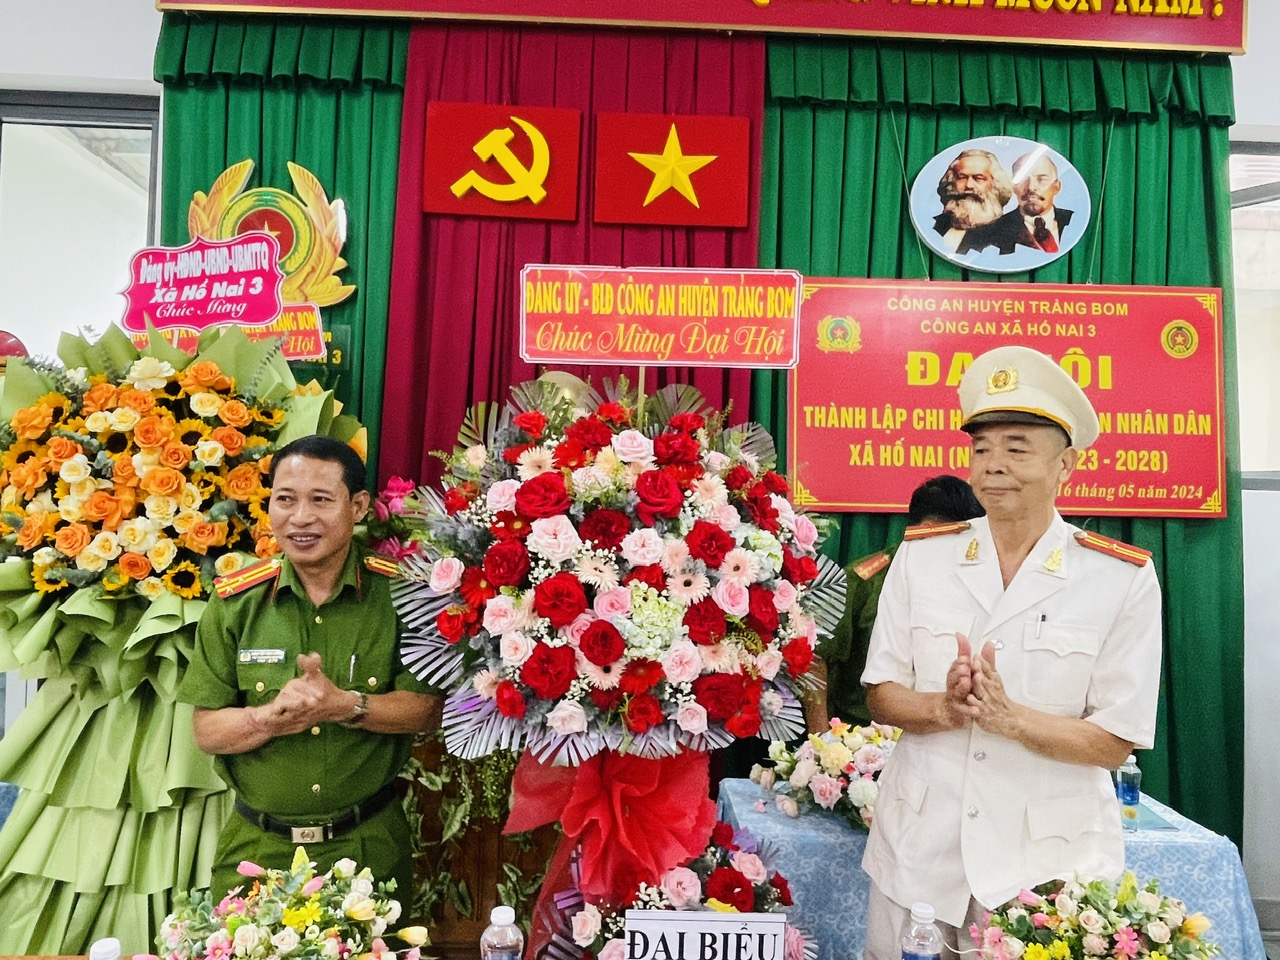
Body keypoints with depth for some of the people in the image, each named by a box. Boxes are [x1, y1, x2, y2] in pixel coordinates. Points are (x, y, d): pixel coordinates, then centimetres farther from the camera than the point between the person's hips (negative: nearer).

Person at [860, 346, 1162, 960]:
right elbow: (881, 696, 2)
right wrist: (943, 708, -19)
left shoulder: (1123, 580, -6)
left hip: (1050, 858, -1)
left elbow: (1115, 743, -7)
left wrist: (1008, 716, -22)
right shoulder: (919, 559, 0)